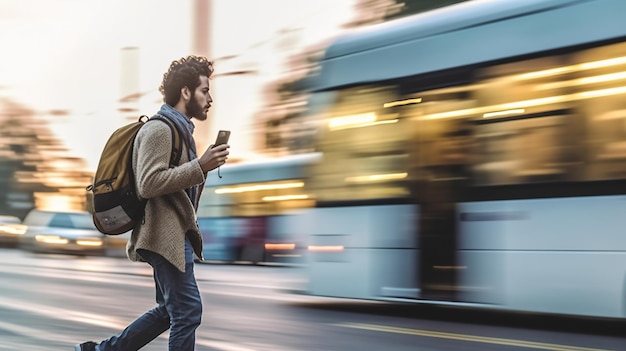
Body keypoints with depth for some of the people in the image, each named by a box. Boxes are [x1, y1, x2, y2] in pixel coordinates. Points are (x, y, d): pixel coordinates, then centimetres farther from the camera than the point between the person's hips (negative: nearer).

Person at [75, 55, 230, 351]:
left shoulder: (179, 128, 19)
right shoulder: (159, 129, -13)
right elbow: (148, 184, -23)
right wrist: (200, 166, -25)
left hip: (176, 234, 11)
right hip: (166, 236, -11)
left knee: (170, 311, 16)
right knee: (187, 311, -8)